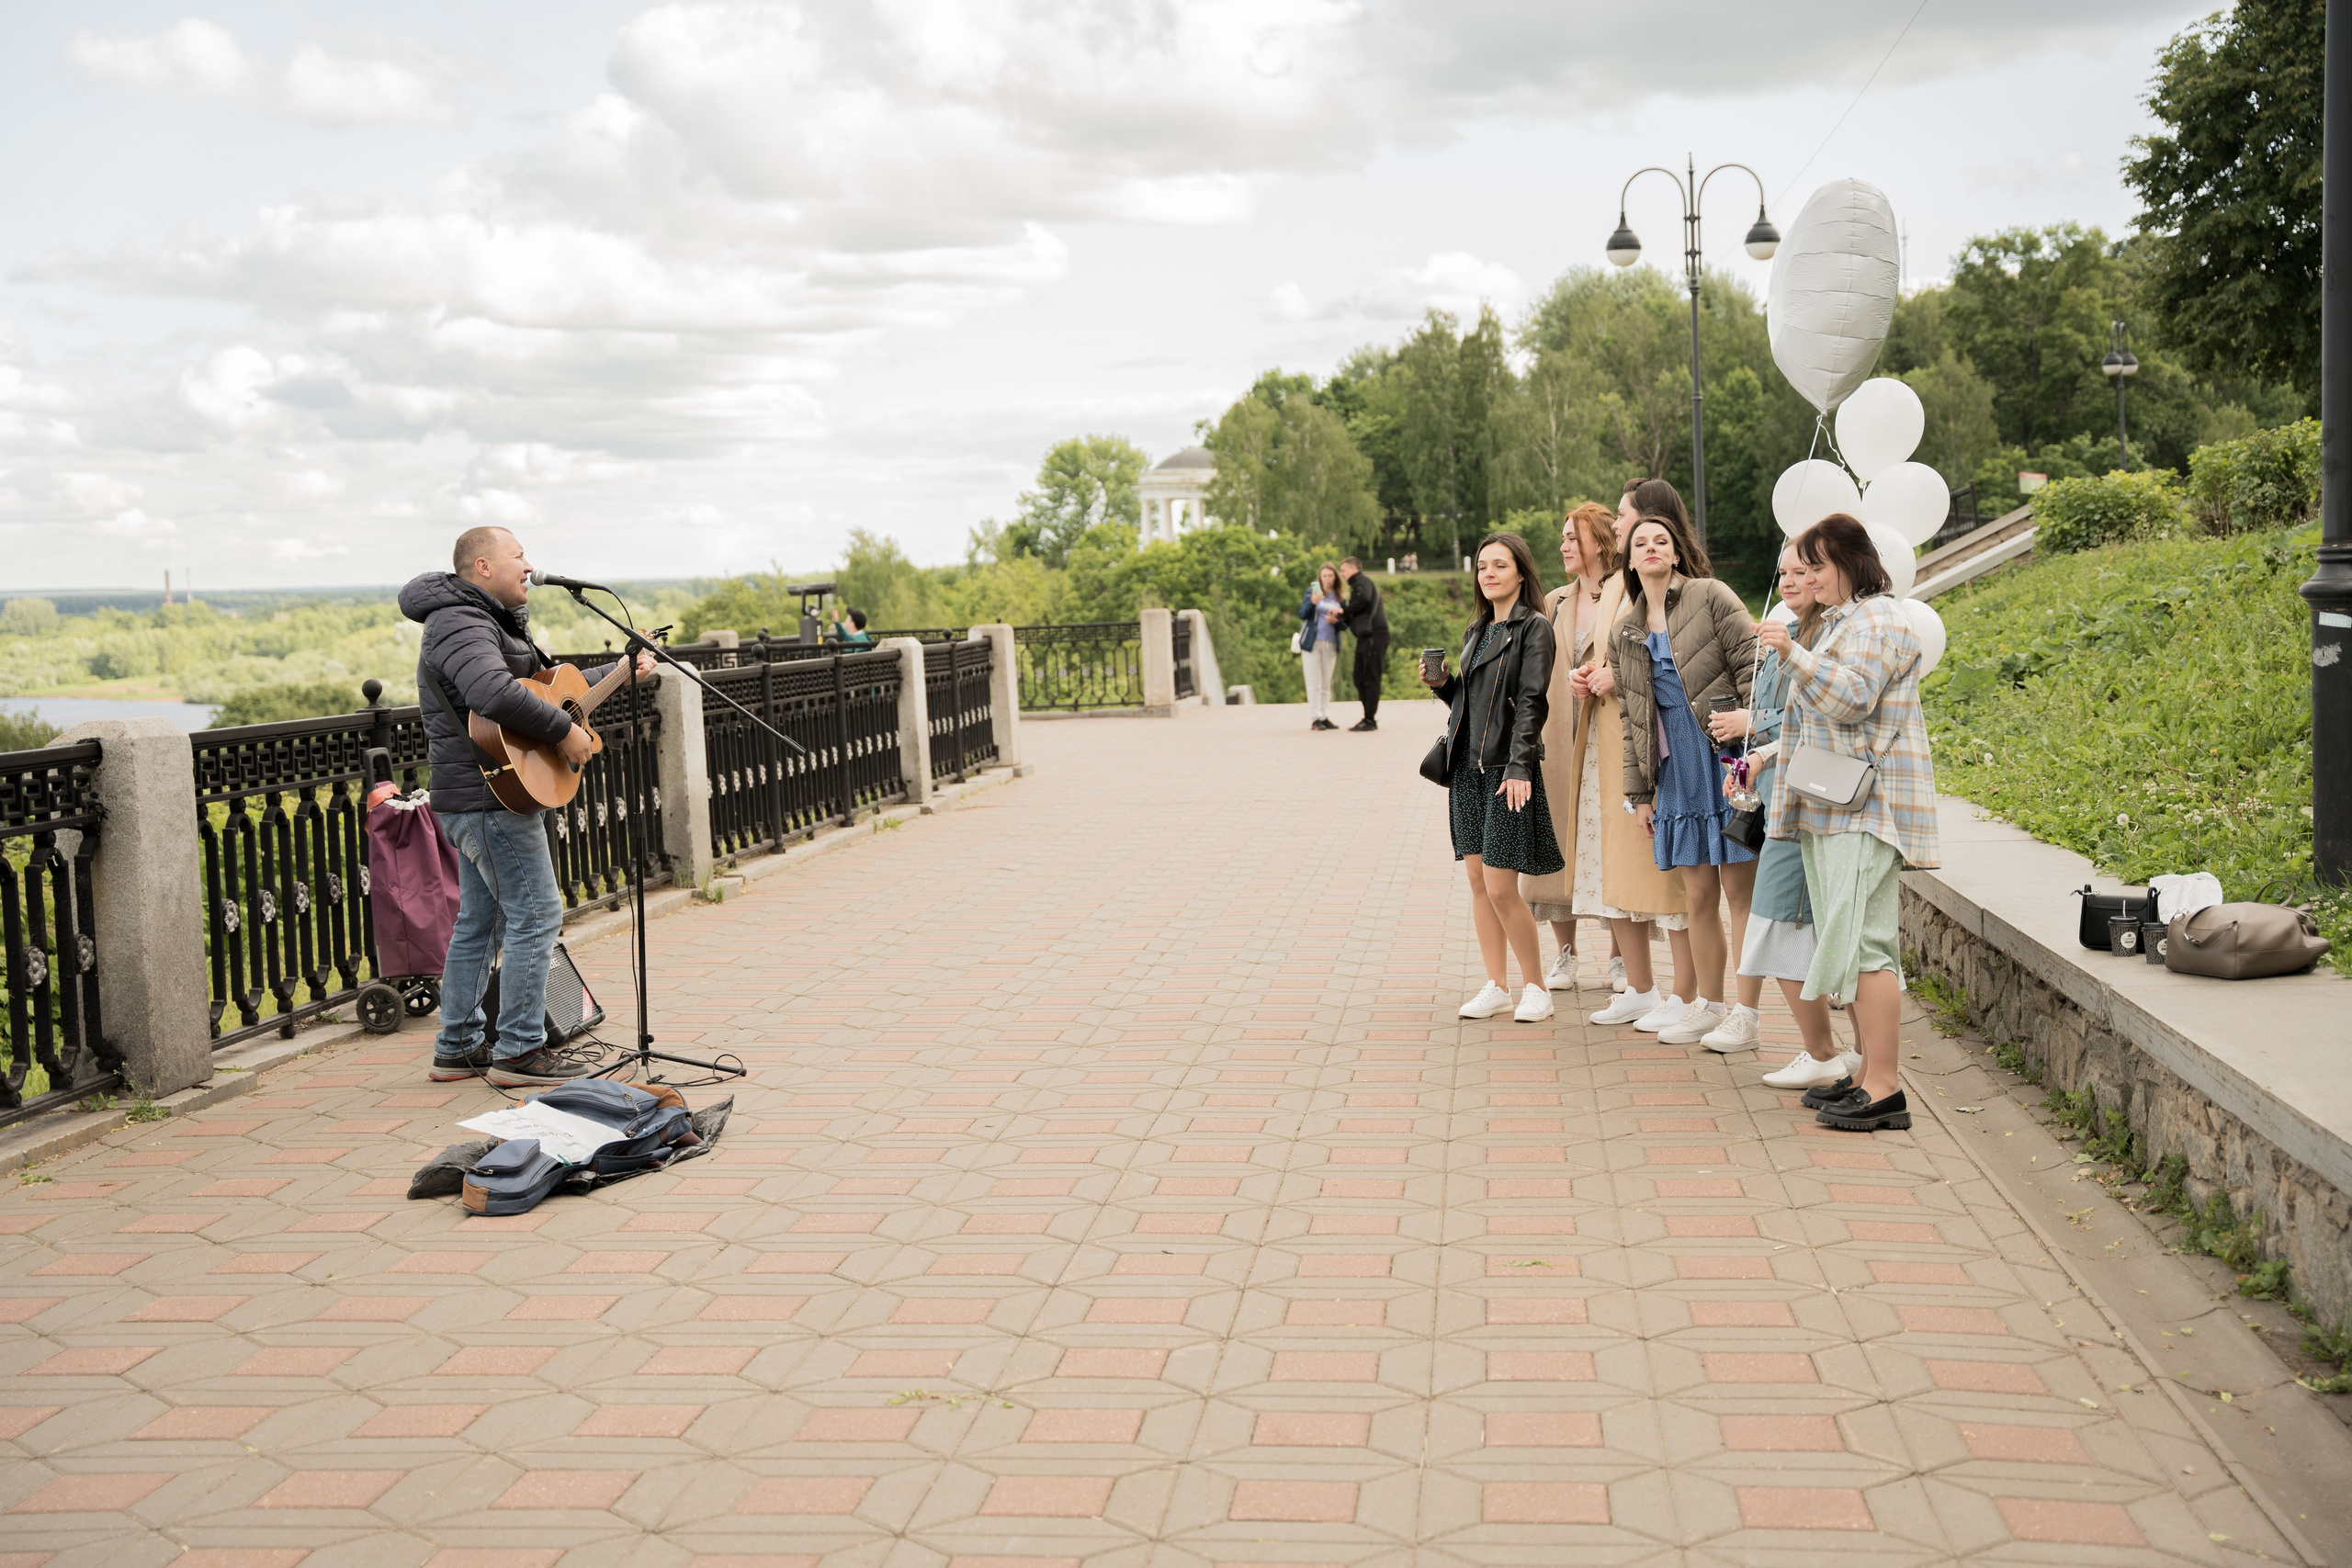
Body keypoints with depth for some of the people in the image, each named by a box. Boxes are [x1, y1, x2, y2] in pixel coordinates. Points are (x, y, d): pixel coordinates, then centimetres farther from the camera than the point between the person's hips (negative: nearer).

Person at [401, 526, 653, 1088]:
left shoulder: (493, 622, 20)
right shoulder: (461, 625, -16)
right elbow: (495, 693, -35)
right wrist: (564, 731, -27)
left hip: (474, 801, 11)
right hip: (494, 795, -11)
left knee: (479, 923, 14)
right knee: (536, 915, -7)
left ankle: (457, 1050, 20)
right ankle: (520, 1051, -2)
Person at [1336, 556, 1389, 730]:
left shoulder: (1362, 581, -2)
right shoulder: (1358, 585, 25)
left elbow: (1364, 599, -23)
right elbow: (1354, 615, 19)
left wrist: (1344, 612, -11)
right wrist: (1340, 618, 2)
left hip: (1374, 635, -10)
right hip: (1365, 637, 10)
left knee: (1371, 678, -7)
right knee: (1360, 677, 12)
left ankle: (1370, 720, -5)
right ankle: (1369, 716, 16)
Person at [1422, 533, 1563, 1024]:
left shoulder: (1534, 628, -5)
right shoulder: (1477, 630, 17)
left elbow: (1531, 702, -13)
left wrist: (1519, 767, -20)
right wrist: (1441, 683, 2)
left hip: (1507, 769, -7)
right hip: (1467, 767, 7)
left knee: (1501, 888, -8)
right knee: (1477, 880, 8)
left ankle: (1535, 986, 7)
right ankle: (1495, 985, 18)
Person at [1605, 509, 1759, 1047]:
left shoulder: (1710, 596, -1)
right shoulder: (1625, 633, 15)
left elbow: (1752, 669, -6)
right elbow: (1632, 717, 18)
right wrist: (1639, 791, 15)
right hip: (1677, 768, 5)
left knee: (1739, 887, -3)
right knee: (1698, 894, 9)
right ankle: (1708, 1003, 21)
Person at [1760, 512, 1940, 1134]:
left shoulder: (1878, 622, -8)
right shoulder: (1838, 622, 24)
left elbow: (1850, 699, -20)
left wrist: (1794, 654, -24)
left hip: (1866, 808, -10)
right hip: (1831, 807, 10)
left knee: (1861, 941, -13)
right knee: (1845, 943, 8)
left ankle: (1883, 1089, -12)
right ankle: (1869, 1072, 12)